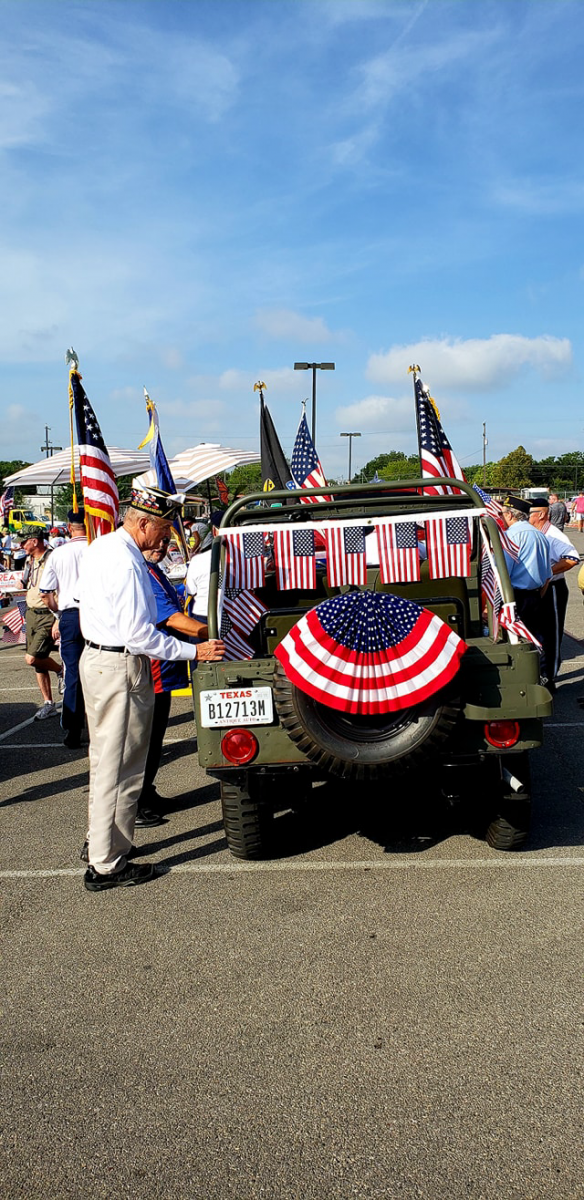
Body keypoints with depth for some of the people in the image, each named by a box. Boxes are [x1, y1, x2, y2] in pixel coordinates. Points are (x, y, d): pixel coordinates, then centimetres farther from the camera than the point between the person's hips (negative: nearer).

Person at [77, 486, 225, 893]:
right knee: (120, 768, -2)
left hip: (97, 657, 11)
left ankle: (101, 843, 34)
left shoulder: (102, 546, 10)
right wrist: (195, 651, -22)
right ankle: (107, 866, 6)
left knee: (104, 760, 21)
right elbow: (138, 634, -26)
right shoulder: (126, 564, -23)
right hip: (122, 668, -11)